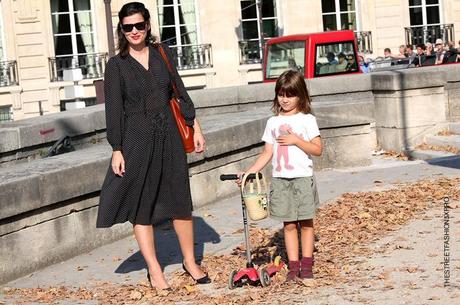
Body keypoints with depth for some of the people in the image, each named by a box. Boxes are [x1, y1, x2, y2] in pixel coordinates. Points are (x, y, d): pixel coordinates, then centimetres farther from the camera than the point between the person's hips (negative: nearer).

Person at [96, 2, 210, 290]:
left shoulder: (162, 53, 7)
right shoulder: (117, 65, -2)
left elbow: (179, 91, 12)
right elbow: (114, 110, -4)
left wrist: (195, 126, 9)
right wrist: (117, 150, -8)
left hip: (169, 135, 3)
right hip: (137, 139, -3)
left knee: (180, 201, 7)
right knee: (141, 204, 1)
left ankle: (190, 262, 22)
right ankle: (154, 269, 10)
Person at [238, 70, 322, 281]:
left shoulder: (307, 120, 0)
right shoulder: (273, 123, 9)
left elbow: (317, 149, -5)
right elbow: (267, 153, 8)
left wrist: (295, 140, -15)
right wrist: (249, 172, -2)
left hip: (303, 178, -3)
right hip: (280, 179, 3)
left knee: (305, 222, 2)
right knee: (289, 224, 4)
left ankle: (306, 264, 9)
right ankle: (293, 265, 7)